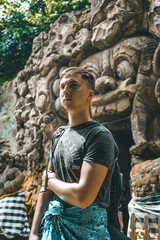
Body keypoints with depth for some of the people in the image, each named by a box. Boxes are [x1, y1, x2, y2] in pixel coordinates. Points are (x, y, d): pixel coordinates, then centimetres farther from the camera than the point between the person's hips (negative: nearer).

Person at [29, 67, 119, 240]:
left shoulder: (100, 136, -15)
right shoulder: (59, 136, 11)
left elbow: (83, 198, -24)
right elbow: (47, 187, 11)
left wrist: (51, 181, -7)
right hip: (52, 226, 7)